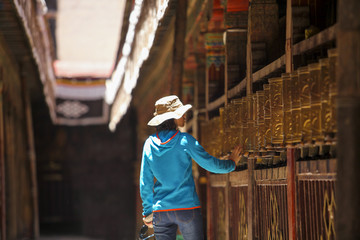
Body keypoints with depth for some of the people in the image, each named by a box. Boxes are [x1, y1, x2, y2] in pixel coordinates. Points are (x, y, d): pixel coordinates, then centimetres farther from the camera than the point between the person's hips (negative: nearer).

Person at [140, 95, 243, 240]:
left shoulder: (150, 143, 3)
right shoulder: (185, 141, -9)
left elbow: (145, 183, 8)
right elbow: (210, 164, 0)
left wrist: (147, 211, 18)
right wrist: (232, 163, 19)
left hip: (160, 211, 4)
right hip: (186, 206, -4)